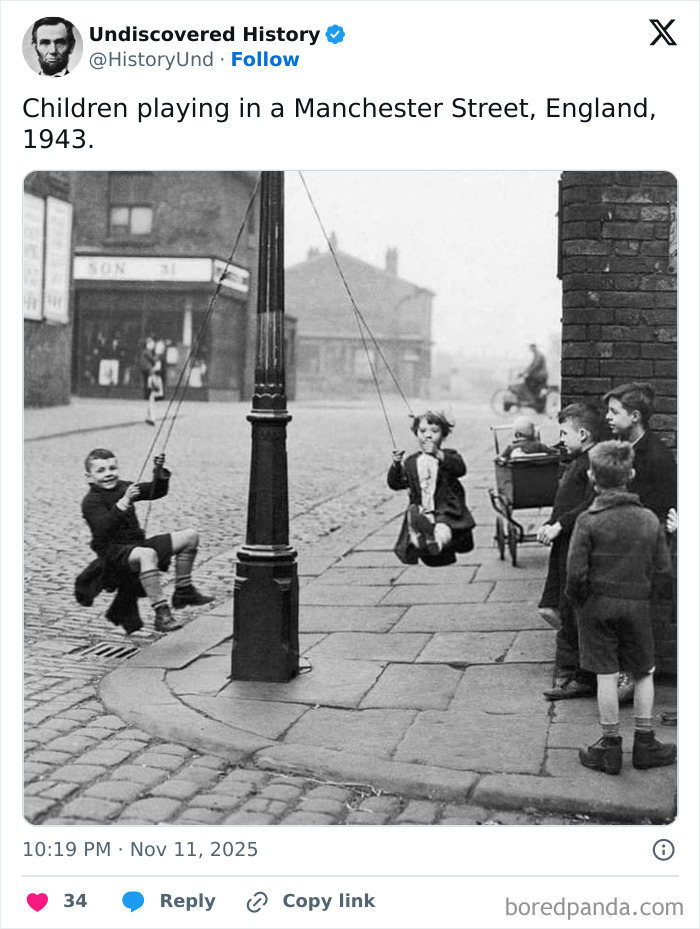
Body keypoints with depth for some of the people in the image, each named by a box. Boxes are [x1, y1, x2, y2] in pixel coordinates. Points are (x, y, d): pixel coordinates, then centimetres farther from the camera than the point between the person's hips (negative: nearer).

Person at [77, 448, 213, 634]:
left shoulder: (122, 487, 14)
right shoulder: (91, 501, -9)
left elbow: (157, 491, 18)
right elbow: (103, 530, -27)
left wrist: (159, 473, -2)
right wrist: (123, 503, -33)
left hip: (137, 545, 8)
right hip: (114, 552, -8)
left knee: (189, 536, 5)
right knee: (147, 554, -43)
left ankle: (184, 591, 10)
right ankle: (161, 614, -43)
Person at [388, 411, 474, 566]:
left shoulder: (449, 456, 5)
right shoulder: (411, 462, 16)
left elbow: (460, 469, -18)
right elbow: (395, 484, 14)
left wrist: (439, 454, -30)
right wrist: (396, 465, -5)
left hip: (446, 511, -3)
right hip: (420, 512, 3)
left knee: (442, 531, -36)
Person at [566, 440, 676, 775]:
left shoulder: (588, 521, -12)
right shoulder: (650, 520, -3)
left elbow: (576, 574, -14)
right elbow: (663, 572, 0)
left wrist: (580, 603, 3)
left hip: (598, 606, -2)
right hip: (638, 606, 2)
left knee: (606, 676, 5)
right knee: (644, 673, 15)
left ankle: (610, 747, 14)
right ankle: (644, 744, 20)